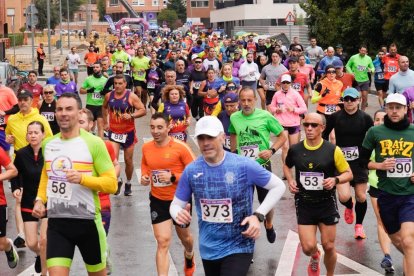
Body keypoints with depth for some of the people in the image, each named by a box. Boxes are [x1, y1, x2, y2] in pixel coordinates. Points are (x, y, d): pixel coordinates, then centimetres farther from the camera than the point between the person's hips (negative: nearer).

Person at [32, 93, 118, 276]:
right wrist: (40, 200, 7)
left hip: (87, 220, -3)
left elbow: (111, 183, -10)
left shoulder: (93, 143, -9)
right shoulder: (48, 144, 8)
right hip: (56, 221, 3)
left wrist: (82, 178, -24)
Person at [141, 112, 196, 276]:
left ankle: (189, 257, 57)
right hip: (158, 201, 2)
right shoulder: (146, 147, -6)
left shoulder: (180, 147, -20)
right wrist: (144, 176, -6)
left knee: (184, 236, 23)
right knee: (163, 241, -8)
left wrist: (173, 177, -28)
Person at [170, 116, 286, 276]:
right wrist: (178, 215, -21)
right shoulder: (191, 171, -7)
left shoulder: (244, 166, -15)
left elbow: (278, 186, -5)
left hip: (238, 248, -4)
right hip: (208, 250, 4)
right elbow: (176, 204, 3)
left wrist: (258, 216, -15)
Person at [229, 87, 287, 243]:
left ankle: (269, 225, 40)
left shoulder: (265, 116, -13)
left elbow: (282, 136, -4)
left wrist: (271, 150, -18)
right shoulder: (234, 118, -3)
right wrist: (233, 152, 12)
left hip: (262, 165, -2)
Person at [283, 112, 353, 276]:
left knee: (328, 246, 5)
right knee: (308, 247, -3)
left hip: (327, 203, -1)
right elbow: (287, 166, 19)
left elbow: (348, 174, 0)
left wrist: (335, 180, -20)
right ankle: (315, 257, 34)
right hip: (304, 204, 1)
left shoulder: (332, 150, -10)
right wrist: (290, 180, 0)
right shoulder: (295, 150, -3)